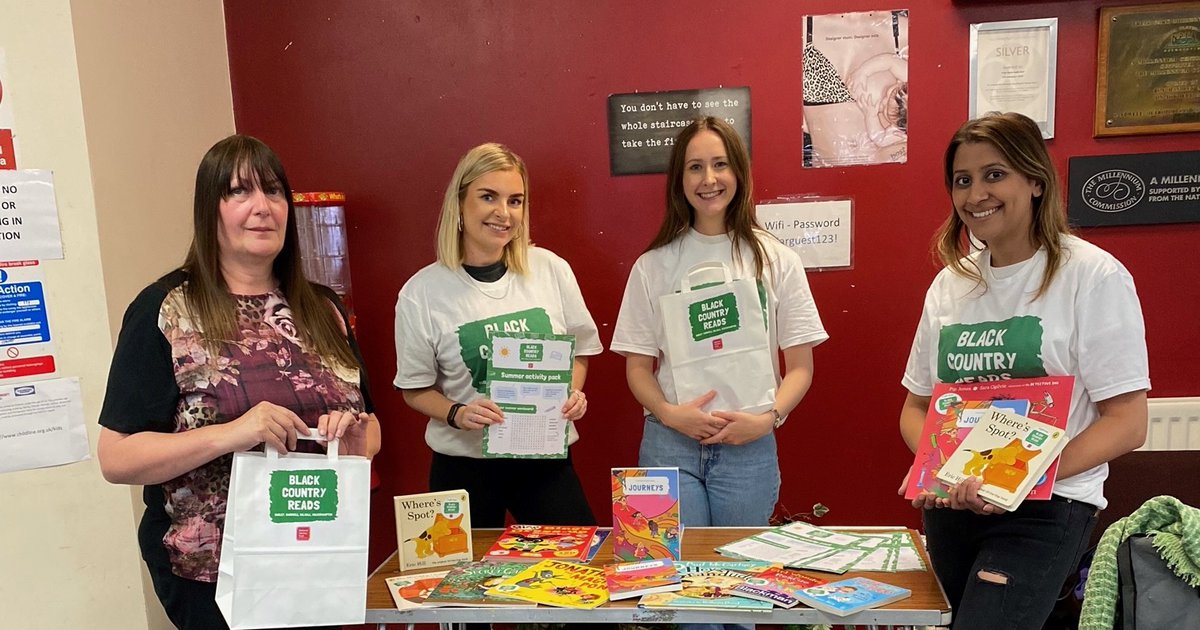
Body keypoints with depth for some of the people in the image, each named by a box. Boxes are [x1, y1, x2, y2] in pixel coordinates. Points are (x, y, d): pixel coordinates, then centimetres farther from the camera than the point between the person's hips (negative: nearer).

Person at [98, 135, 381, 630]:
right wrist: (230, 434, -27)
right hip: (212, 575, -4)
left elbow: (370, 428, 10)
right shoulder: (163, 312, -9)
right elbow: (115, 458, -13)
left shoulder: (321, 308, 4)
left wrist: (356, 440, -12)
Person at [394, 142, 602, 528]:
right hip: (465, 465, -1)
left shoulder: (551, 269, -3)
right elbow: (416, 388, 1)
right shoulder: (422, 292, -7)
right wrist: (458, 415, -17)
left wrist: (573, 393, -8)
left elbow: (579, 350, 10)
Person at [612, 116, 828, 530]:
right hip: (668, 444, 0)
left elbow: (800, 366, 3)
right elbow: (638, 366, 5)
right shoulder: (652, 266, 3)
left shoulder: (776, 260, 1)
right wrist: (668, 414, -13)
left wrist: (768, 418, -14)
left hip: (749, 447, 0)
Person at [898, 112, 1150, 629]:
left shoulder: (1092, 276, -8)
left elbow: (1126, 422, -11)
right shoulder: (949, 284, 6)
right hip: (950, 507, 5)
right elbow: (917, 404, 12)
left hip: (1043, 509, -5)